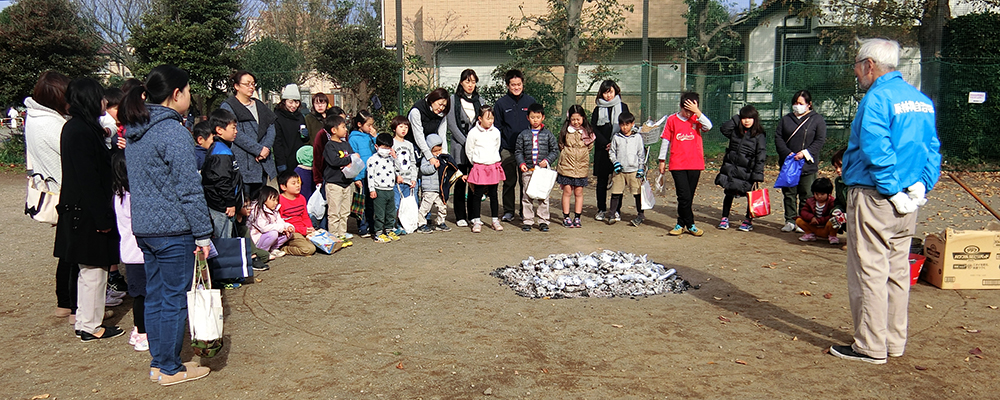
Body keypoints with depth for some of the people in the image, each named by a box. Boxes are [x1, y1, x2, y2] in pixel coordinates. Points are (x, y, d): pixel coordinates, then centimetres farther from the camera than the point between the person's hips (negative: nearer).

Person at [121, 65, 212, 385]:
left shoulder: (134, 132, 10)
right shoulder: (173, 132, -17)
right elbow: (189, 189, -18)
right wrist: (203, 233, -13)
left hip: (143, 227, 9)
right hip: (173, 229, -8)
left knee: (154, 295, 16)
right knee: (174, 298, 3)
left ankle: (158, 363, 27)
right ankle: (170, 369, 14)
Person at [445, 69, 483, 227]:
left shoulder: (479, 100, 13)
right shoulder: (454, 99, 2)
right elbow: (452, 125, -4)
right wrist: (466, 142, -10)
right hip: (459, 145, -3)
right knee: (460, 182, 0)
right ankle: (460, 216, 7)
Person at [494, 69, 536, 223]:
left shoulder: (531, 101, 5)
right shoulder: (501, 103, 2)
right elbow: (497, 128, 5)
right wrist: (497, 151, -1)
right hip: (507, 150, -1)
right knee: (509, 182, 4)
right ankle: (508, 211, 15)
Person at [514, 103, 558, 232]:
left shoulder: (548, 134, 5)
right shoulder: (523, 134, 6)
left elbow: (555, 150, 7)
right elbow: (518, 151, 9)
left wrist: (547, 160, -8)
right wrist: (521, 163, -6)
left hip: (543, 170, -1)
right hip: (527, 170, 1)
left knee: (543, 196, 3)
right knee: (527, 196, 4)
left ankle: (543, 221, 12)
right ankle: (527, 221, 13)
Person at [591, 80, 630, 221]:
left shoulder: (622, 106, 9)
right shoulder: (598, 109, 12)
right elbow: (593, 128, 3)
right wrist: (605, 144, -9)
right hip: (602, 150, 1)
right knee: (602, 180, 3)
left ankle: (616, 210, 5)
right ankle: (601, 209, 11)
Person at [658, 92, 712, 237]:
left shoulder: (696, 119, 5)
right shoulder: (672, 120, 3)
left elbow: (708, 126, -15)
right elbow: (665, 140, 8)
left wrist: (697, 111, -19)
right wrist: (662, 160, 7)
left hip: (695, 164, 2)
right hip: (677, 165, -2)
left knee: (688, 197, 8)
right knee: (684, 196, -8)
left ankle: (681, 224, 20)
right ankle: (690, 225, 4)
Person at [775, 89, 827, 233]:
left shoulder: (817, 120, 4)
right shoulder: (785, 119, 12)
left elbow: (820, 140, -3)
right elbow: (778, 138, 5)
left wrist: (805, 153, -16)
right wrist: (787, 153, -11)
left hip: (807, 165, -3)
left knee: (806, 195, 2)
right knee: (788, 194, 6)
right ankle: (790, 221, 14)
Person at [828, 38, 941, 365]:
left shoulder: (877, 98, -14)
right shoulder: (922, 100, 13)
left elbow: (876, 151, -24)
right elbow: (933, 149, 13)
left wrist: (892, 191, -18)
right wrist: (922, 186, 7)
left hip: (875, 198, -9)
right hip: (908, 201, 9)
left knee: (869, 272, -1)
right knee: (897, 271, 15)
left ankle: (871, 347, 5)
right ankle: (894, 341, 24)